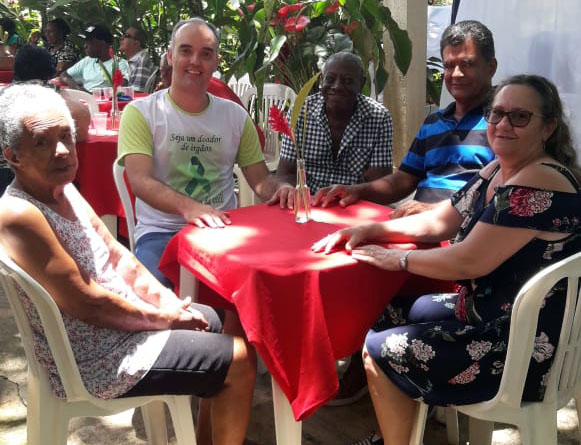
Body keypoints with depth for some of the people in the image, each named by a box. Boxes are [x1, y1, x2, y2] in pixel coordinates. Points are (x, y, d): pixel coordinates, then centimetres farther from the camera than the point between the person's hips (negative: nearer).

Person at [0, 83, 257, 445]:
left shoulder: (63, 189, 2)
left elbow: (116, 255, 10)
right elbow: (88, 304, -26)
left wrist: (163, 298, -2)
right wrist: (162, 318, -14)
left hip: (120, 321, 9)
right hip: (97, 360, -9)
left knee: (229, 322, 18)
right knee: (239, 362, -7)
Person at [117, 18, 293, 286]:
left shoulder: (236, 116, 12)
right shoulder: (140, 113, -1)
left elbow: (260, 179, 14)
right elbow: (140, 181, -14)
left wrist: (280, 188, -12)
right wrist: (187, 207, -34)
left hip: (223, 230, 4)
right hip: (161, 232, -3)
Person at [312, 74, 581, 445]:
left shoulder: (539, 184, -25)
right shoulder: (499, 171, 6)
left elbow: (467, 262, -26)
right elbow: (438, 222, 12)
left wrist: (395, 258, -12)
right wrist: (369, 230, 1)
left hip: (524, 349, -10)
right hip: (493, 314, 10)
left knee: (381, 350, -5)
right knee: (390, 315, 18)